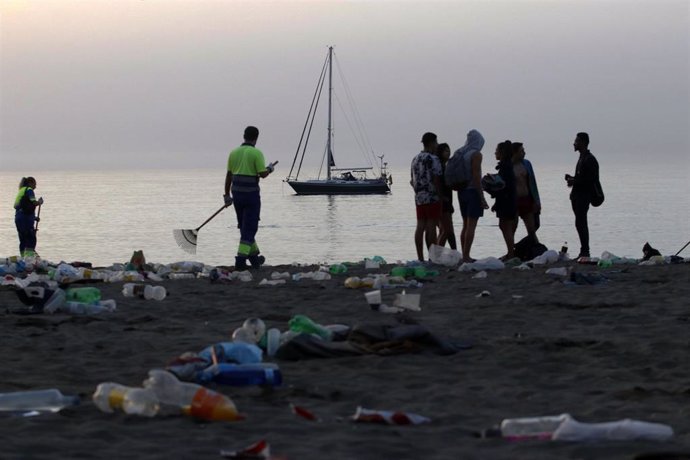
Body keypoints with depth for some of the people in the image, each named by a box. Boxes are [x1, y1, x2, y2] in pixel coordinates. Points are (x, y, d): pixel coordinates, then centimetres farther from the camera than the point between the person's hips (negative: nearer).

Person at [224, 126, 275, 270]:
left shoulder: (234, 153, 7)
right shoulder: (256, 153, -10)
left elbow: (229, 175, 8)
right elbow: (263, 174, -14)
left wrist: (227, 195, 12)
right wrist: (269, 169, 9)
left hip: (236, 193, 6)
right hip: (251, 193, -6)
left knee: (244, 226, 17)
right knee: (249, 227, -2)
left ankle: (254, 256, 25)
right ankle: (240, 260, -10)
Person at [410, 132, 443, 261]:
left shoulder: (415, 159, 13)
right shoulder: (433, 159, -12)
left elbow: (412, 180, 17)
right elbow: (436, 180, -17)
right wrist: (441, 196, -11)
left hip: (419, 197, 7)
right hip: (432, 197, -7)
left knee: (420, 227, 7)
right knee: (431, 227, -5)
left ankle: (420, 257, 7)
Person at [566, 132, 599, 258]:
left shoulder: (590, 160, -13)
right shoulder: (582, 158, 18)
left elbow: (592, 180, -19)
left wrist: (574, 181, -17)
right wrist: (572, 179, 8)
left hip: (583, 195, -10)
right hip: (577, 195, 10)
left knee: (580, 223, -12)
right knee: (580, 224, 11)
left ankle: (585, 252, -11)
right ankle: (584, 251, 14)